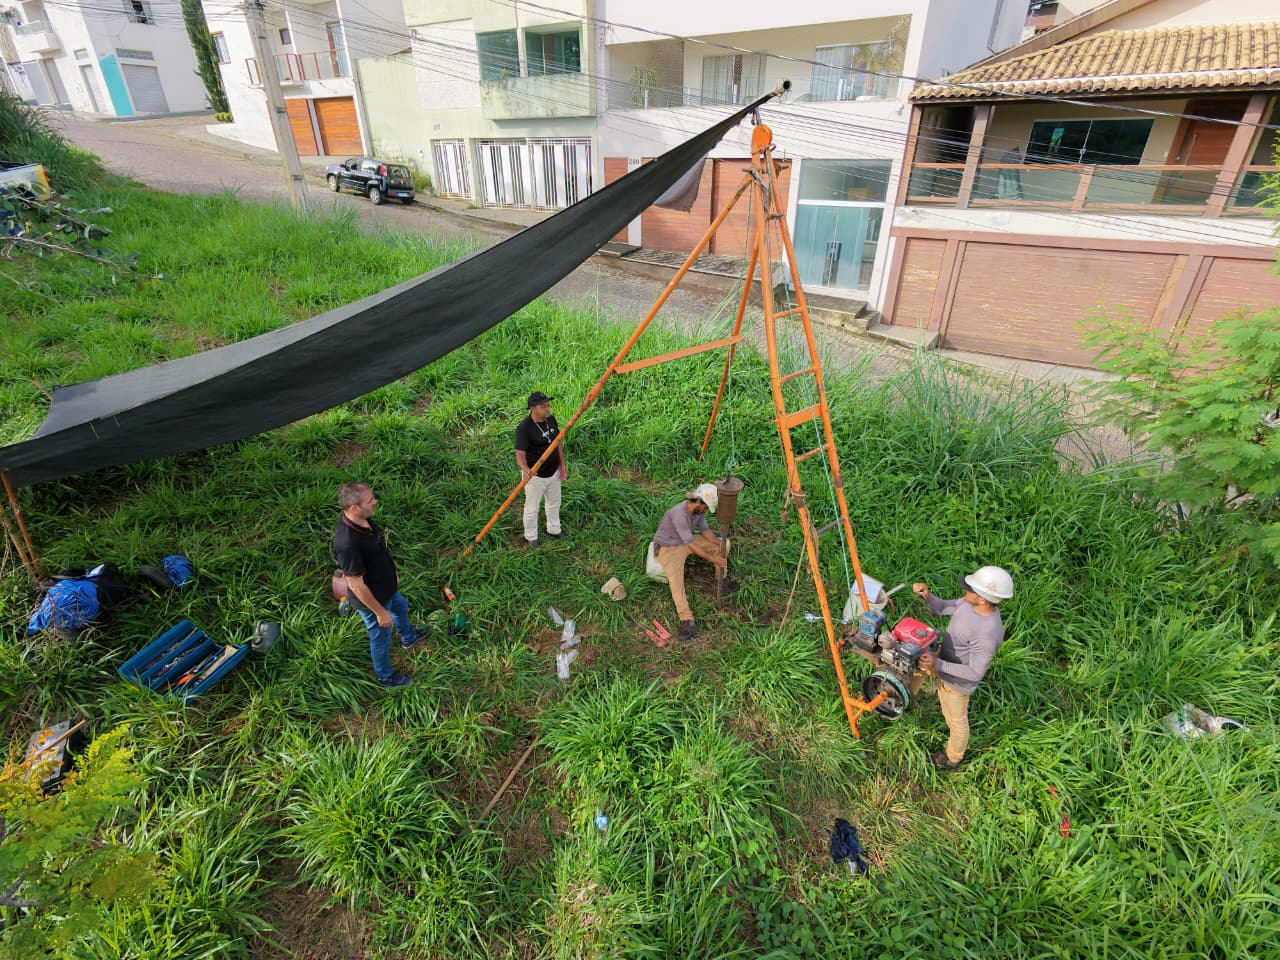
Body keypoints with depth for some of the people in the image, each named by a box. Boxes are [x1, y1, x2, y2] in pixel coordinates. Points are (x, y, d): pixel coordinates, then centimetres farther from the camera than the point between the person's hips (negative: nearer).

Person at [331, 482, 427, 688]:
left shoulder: (362, 519, -15)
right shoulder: (347, 543, -42)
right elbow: (356, 585, -31)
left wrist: (392, 572, 19)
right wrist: (380, 612, -20)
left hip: (386, 586, 8)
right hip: (372, 598, -8)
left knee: (401, 607, 34)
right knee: (381, 638, 18)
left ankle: (409, 638, 66)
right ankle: (386, 676, 46)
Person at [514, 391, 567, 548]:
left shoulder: (551, 420, -5)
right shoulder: (524, 428, -27)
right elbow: (520, 454, -32)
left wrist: (563, 465, 9)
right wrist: (525, 469, -52)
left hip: (553, 472, 7)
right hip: (535, 476, -7)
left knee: (554, 503, 25)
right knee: (532, 509, 12)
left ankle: (553, 530, 48)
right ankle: (531, 537, 35)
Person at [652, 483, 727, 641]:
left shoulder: (698, 508, -10)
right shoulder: (679, 514, -35)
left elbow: (704, 530, 1)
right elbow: (690, 544, -31)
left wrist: (718, 543, -16)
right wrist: (712, 559, -27)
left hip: (687, 540, 8)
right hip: (668, 547, -8)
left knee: (719, 545, 5)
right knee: (675, 579, -29)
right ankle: (687, 621, -35)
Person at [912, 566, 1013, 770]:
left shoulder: (987, 634, -40)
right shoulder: (970, 603, -17)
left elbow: (975, 674, -31)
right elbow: (942, 608, -1)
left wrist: (937, 665, -38)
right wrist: (926, 595, -21)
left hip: (958, 681, -6)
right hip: (945, 667, 6)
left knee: (957, 720, 21)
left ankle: (952, 758, 48)